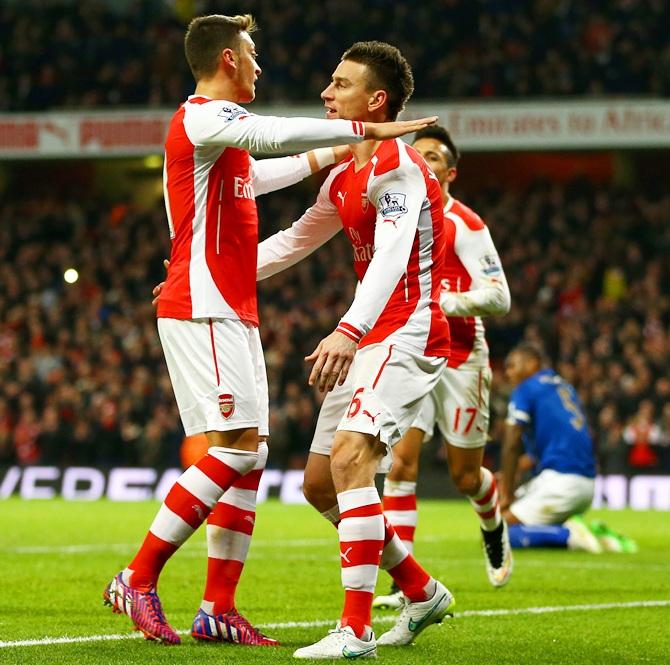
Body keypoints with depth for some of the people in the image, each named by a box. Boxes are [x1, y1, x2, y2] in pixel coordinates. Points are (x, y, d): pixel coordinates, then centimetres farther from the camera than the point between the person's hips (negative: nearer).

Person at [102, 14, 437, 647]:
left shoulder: (219, 129, 22)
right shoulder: (203, 116, -9)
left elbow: (257, 177, 43)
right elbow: (277, 133, -28)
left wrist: (325, 157, 46)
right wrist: (365, 130, -23)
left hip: (232, 314, 10)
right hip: (205, 311, -10)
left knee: (249, 455, 5)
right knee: (233, 448, -15)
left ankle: (218, 608, 4)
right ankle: (137, 580, -11)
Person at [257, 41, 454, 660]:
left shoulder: (397, 167, -15)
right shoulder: (344, 177, 15)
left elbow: (392, 255, -30)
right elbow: (293, 241, 27)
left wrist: (349, 331, -44)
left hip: (407, 334, -10)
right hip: (367, 342, 10)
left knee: (350, 456, -27)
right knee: (320, 483, 11)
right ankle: (422, 592, 25)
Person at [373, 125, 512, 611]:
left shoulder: (464, 224, -10)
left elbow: (499, 297, -14)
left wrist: (443, 303, -24)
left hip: (459, 358, -4)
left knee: (465, 475, 8)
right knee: (401, 464, -13)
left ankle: (494, 524, 44)